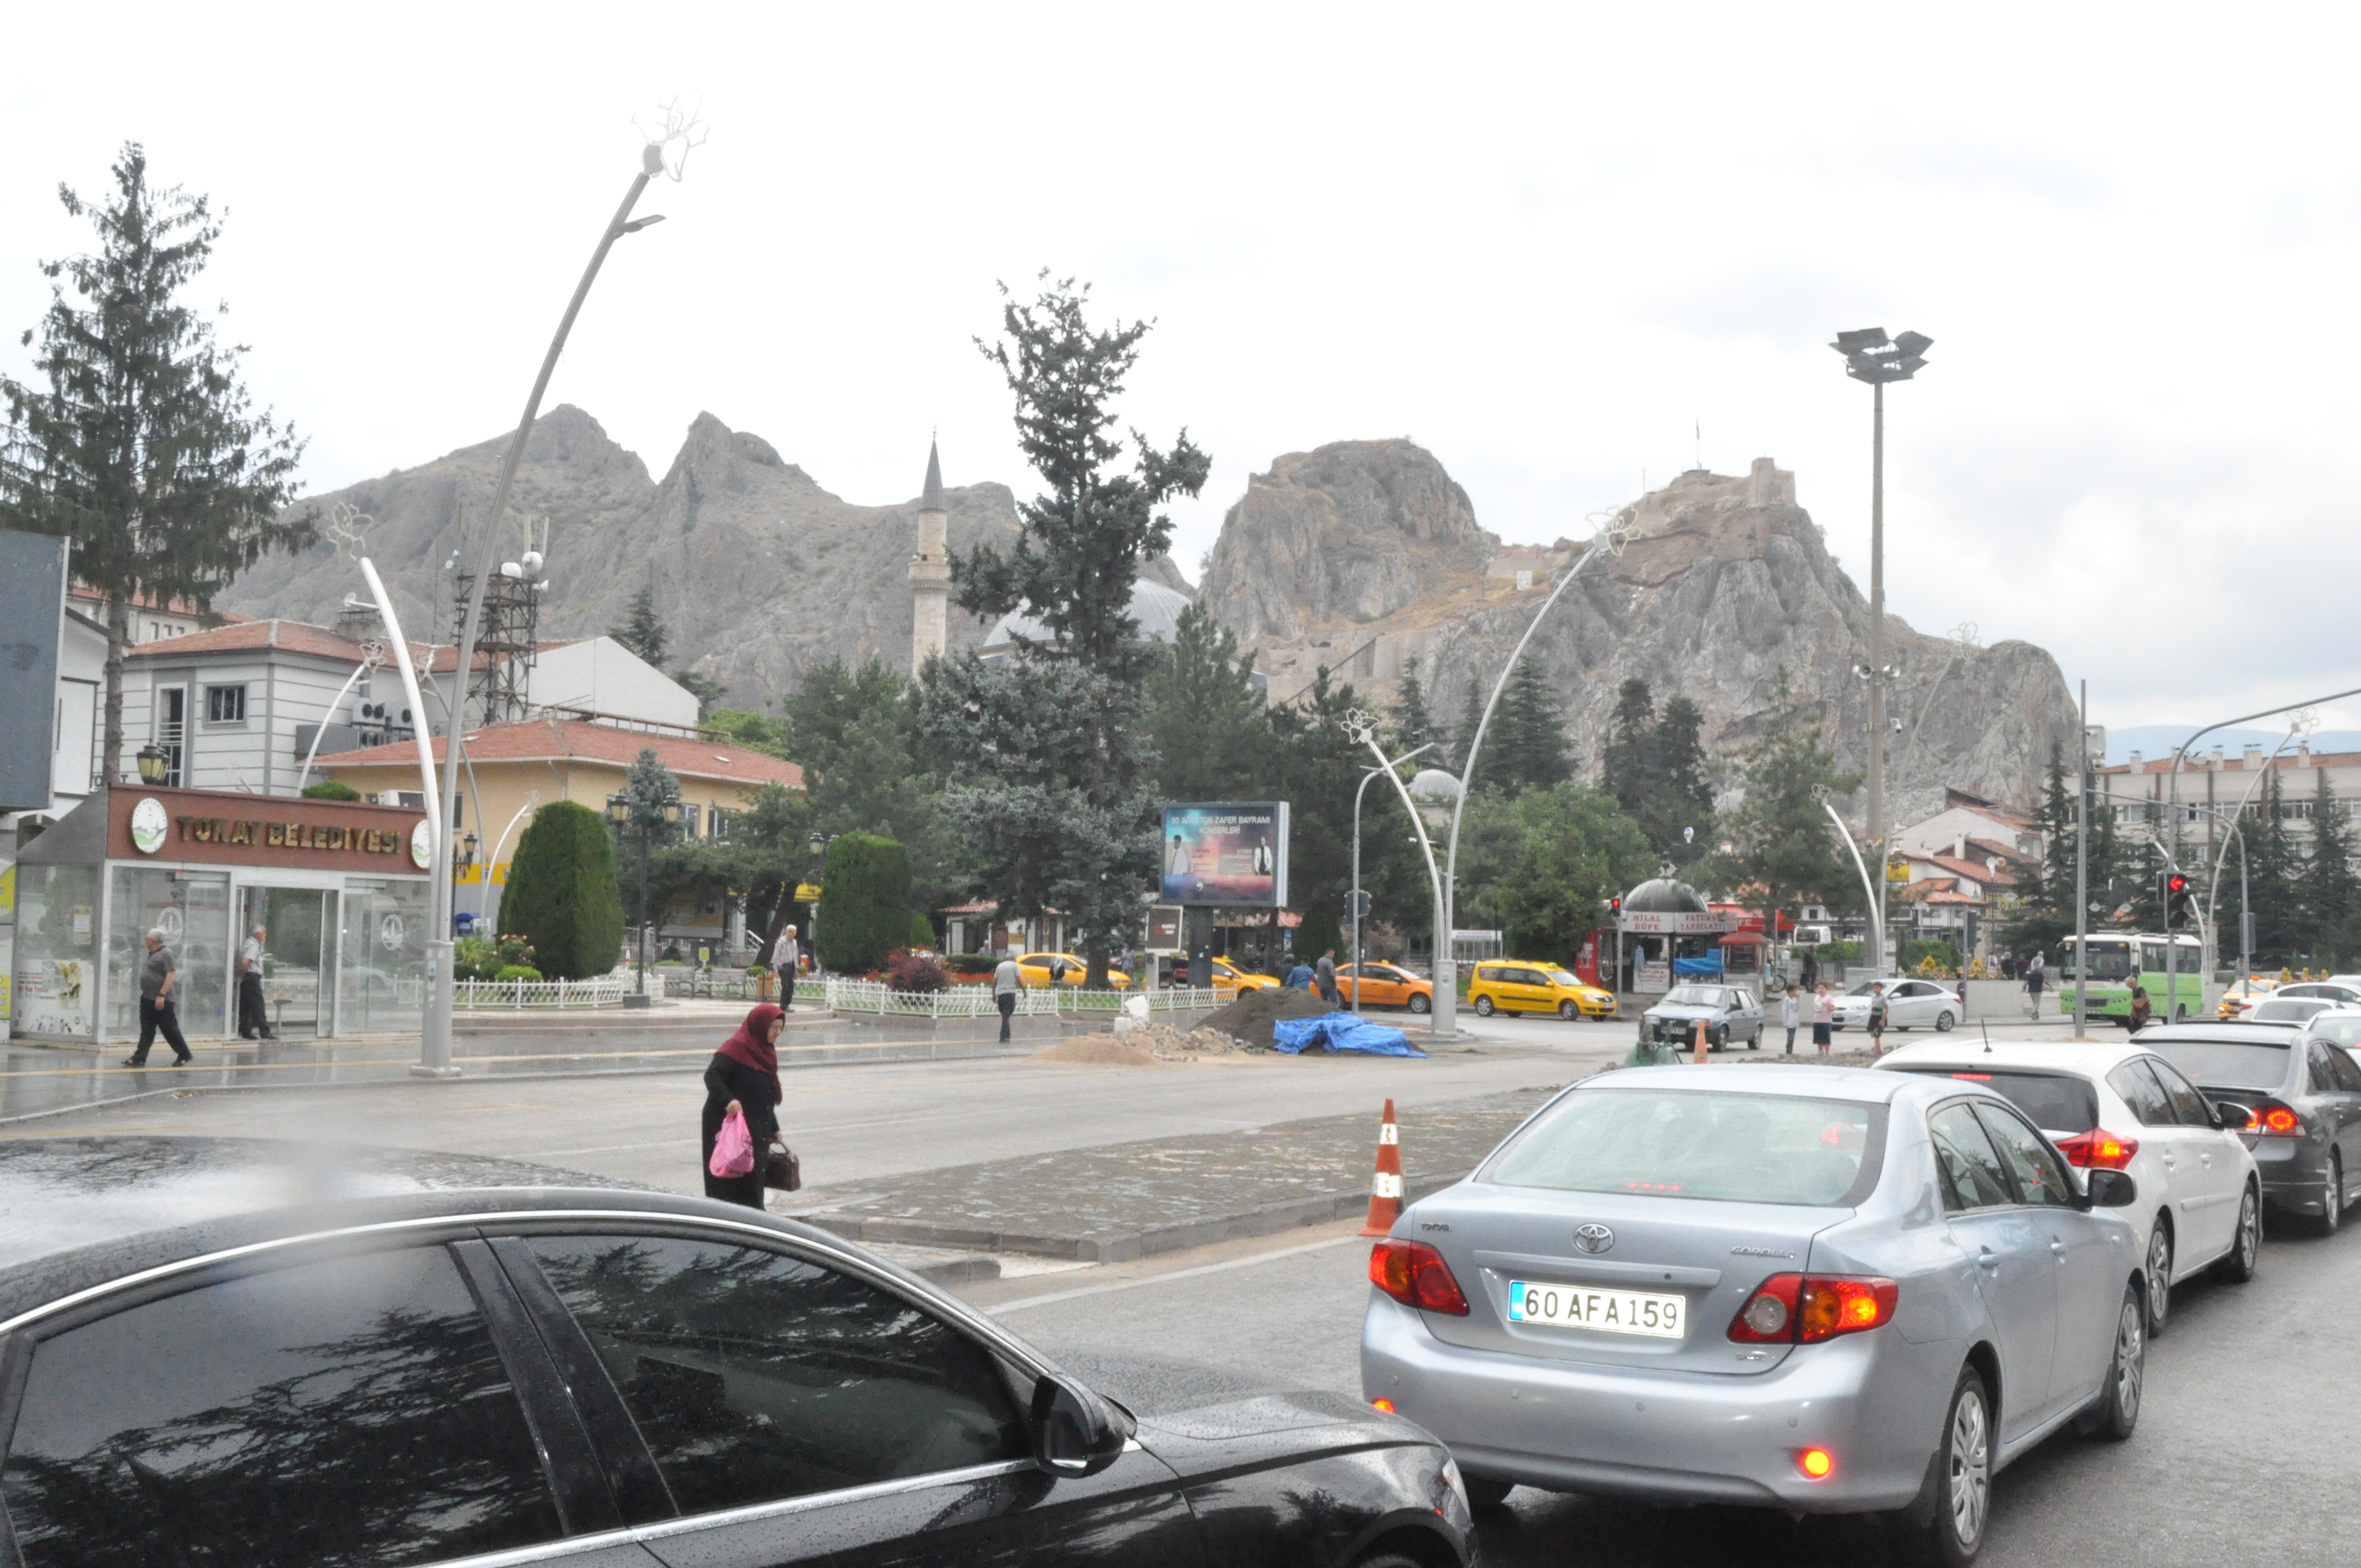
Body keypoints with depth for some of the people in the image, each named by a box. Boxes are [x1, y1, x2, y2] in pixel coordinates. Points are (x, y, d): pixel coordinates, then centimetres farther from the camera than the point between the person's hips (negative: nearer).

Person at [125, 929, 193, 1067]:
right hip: (147, 999, 9)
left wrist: (162, 995, -26)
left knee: (170, 1030, -1)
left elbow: (171, 975, -21)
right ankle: (139, 1059, 7)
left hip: (162, 1000, -9)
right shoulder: (152, 954, 15)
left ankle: (184, 1056, 10)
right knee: (146, 1031, 7)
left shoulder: (166, 954, -14)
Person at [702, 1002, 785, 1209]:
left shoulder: (765, 1051, 16)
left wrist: (773, 1128, 28)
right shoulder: (736, 1047, -12)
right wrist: (728, 1100, -40)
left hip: (757, 1129, 9)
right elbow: (712, 1075, -24)